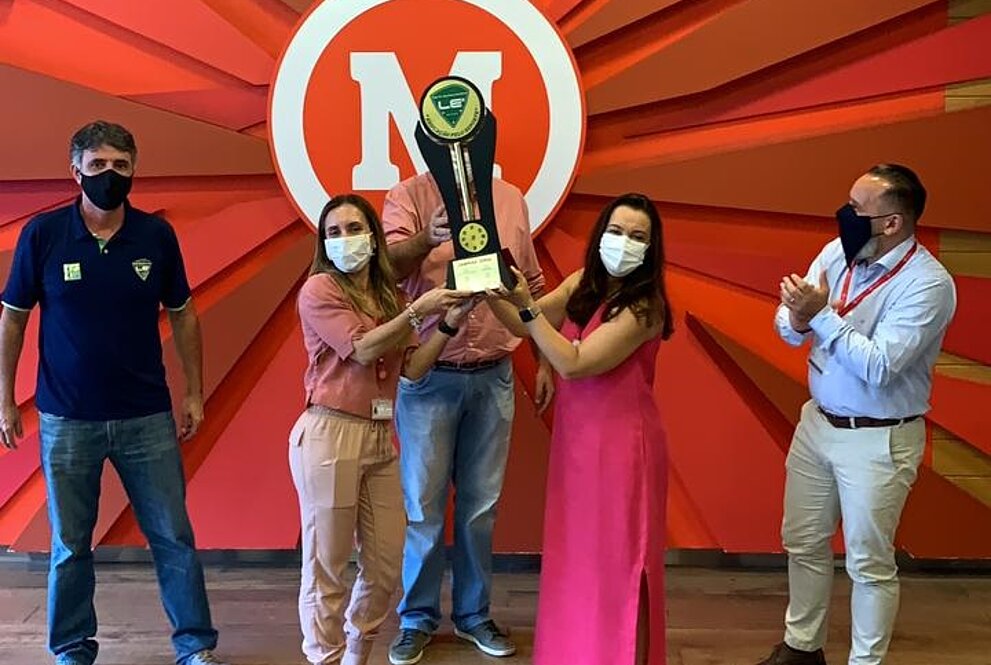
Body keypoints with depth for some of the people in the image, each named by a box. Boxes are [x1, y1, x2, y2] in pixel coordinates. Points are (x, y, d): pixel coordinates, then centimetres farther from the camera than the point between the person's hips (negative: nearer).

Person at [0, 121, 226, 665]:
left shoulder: (157, 235, -2)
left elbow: (182, 315, 7)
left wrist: (194, 392, 6)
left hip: (147, 417, 1)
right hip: (66, 420, -1)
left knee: (173, 537, 5)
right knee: (70, 545, 11)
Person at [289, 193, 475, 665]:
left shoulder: (387, 294, 14)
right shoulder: (319, 289, -4)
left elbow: (413, 368, 7)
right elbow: (361, 349, -14)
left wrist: (449, 323, -2)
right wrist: (418, 311, -15)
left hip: (382, 438, 7)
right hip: (330, 435, -6)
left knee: (386, 567, 12)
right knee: (327, 569, 1)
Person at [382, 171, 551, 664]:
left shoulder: (510, 199, 6)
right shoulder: (408, 195, -5)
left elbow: (532, 284, 13)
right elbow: (388, 265, -22)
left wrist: (545, 360, 11)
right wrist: (428, 238, -43)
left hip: (492, 378, 3)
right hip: (428, 378, -3)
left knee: (481, 505, 13)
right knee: (423, 506, 7)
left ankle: (473, 614, 28)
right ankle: (417, 618, 24)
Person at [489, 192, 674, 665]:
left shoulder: (644, 306, -18)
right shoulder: (582, 284, 4)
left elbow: (573, 363, -24)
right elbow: (527, 327, 9)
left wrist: (526, 303, -24)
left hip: (619, 442, -7)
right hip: (576, 435, 7)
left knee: (614, 561, 4)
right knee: (576, 557, 17)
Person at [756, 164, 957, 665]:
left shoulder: (927, 284, -21)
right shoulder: (837, 252, -3)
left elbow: (877, 367, -28)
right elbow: (787, 329, -1)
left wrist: (821, 316, -27)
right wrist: (798, 319, -23)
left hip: (878, 440, -6)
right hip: (817, 422, 7)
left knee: (869, 562, 7)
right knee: (802, 541, 18)